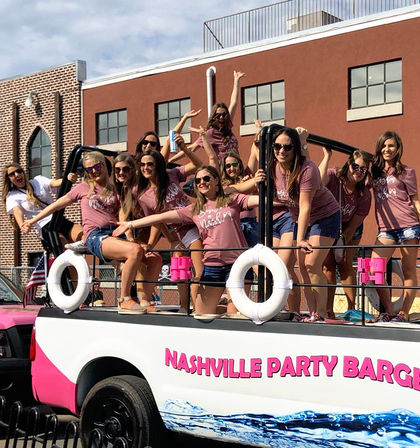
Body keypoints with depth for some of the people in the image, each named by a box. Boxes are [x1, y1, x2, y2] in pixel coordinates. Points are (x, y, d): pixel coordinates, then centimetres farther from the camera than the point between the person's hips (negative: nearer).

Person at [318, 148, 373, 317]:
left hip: (349, 230, 1)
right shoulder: (333, 176, -24)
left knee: (345, 264, -5)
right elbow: (319, 181, -51)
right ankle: (328, 310, -7)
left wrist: (342, 246, -16)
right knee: (328, 264, -8)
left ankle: (351, 309, 2)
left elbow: (354, 225, -15)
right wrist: (327, 156, -45)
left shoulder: (365, 195, -18)